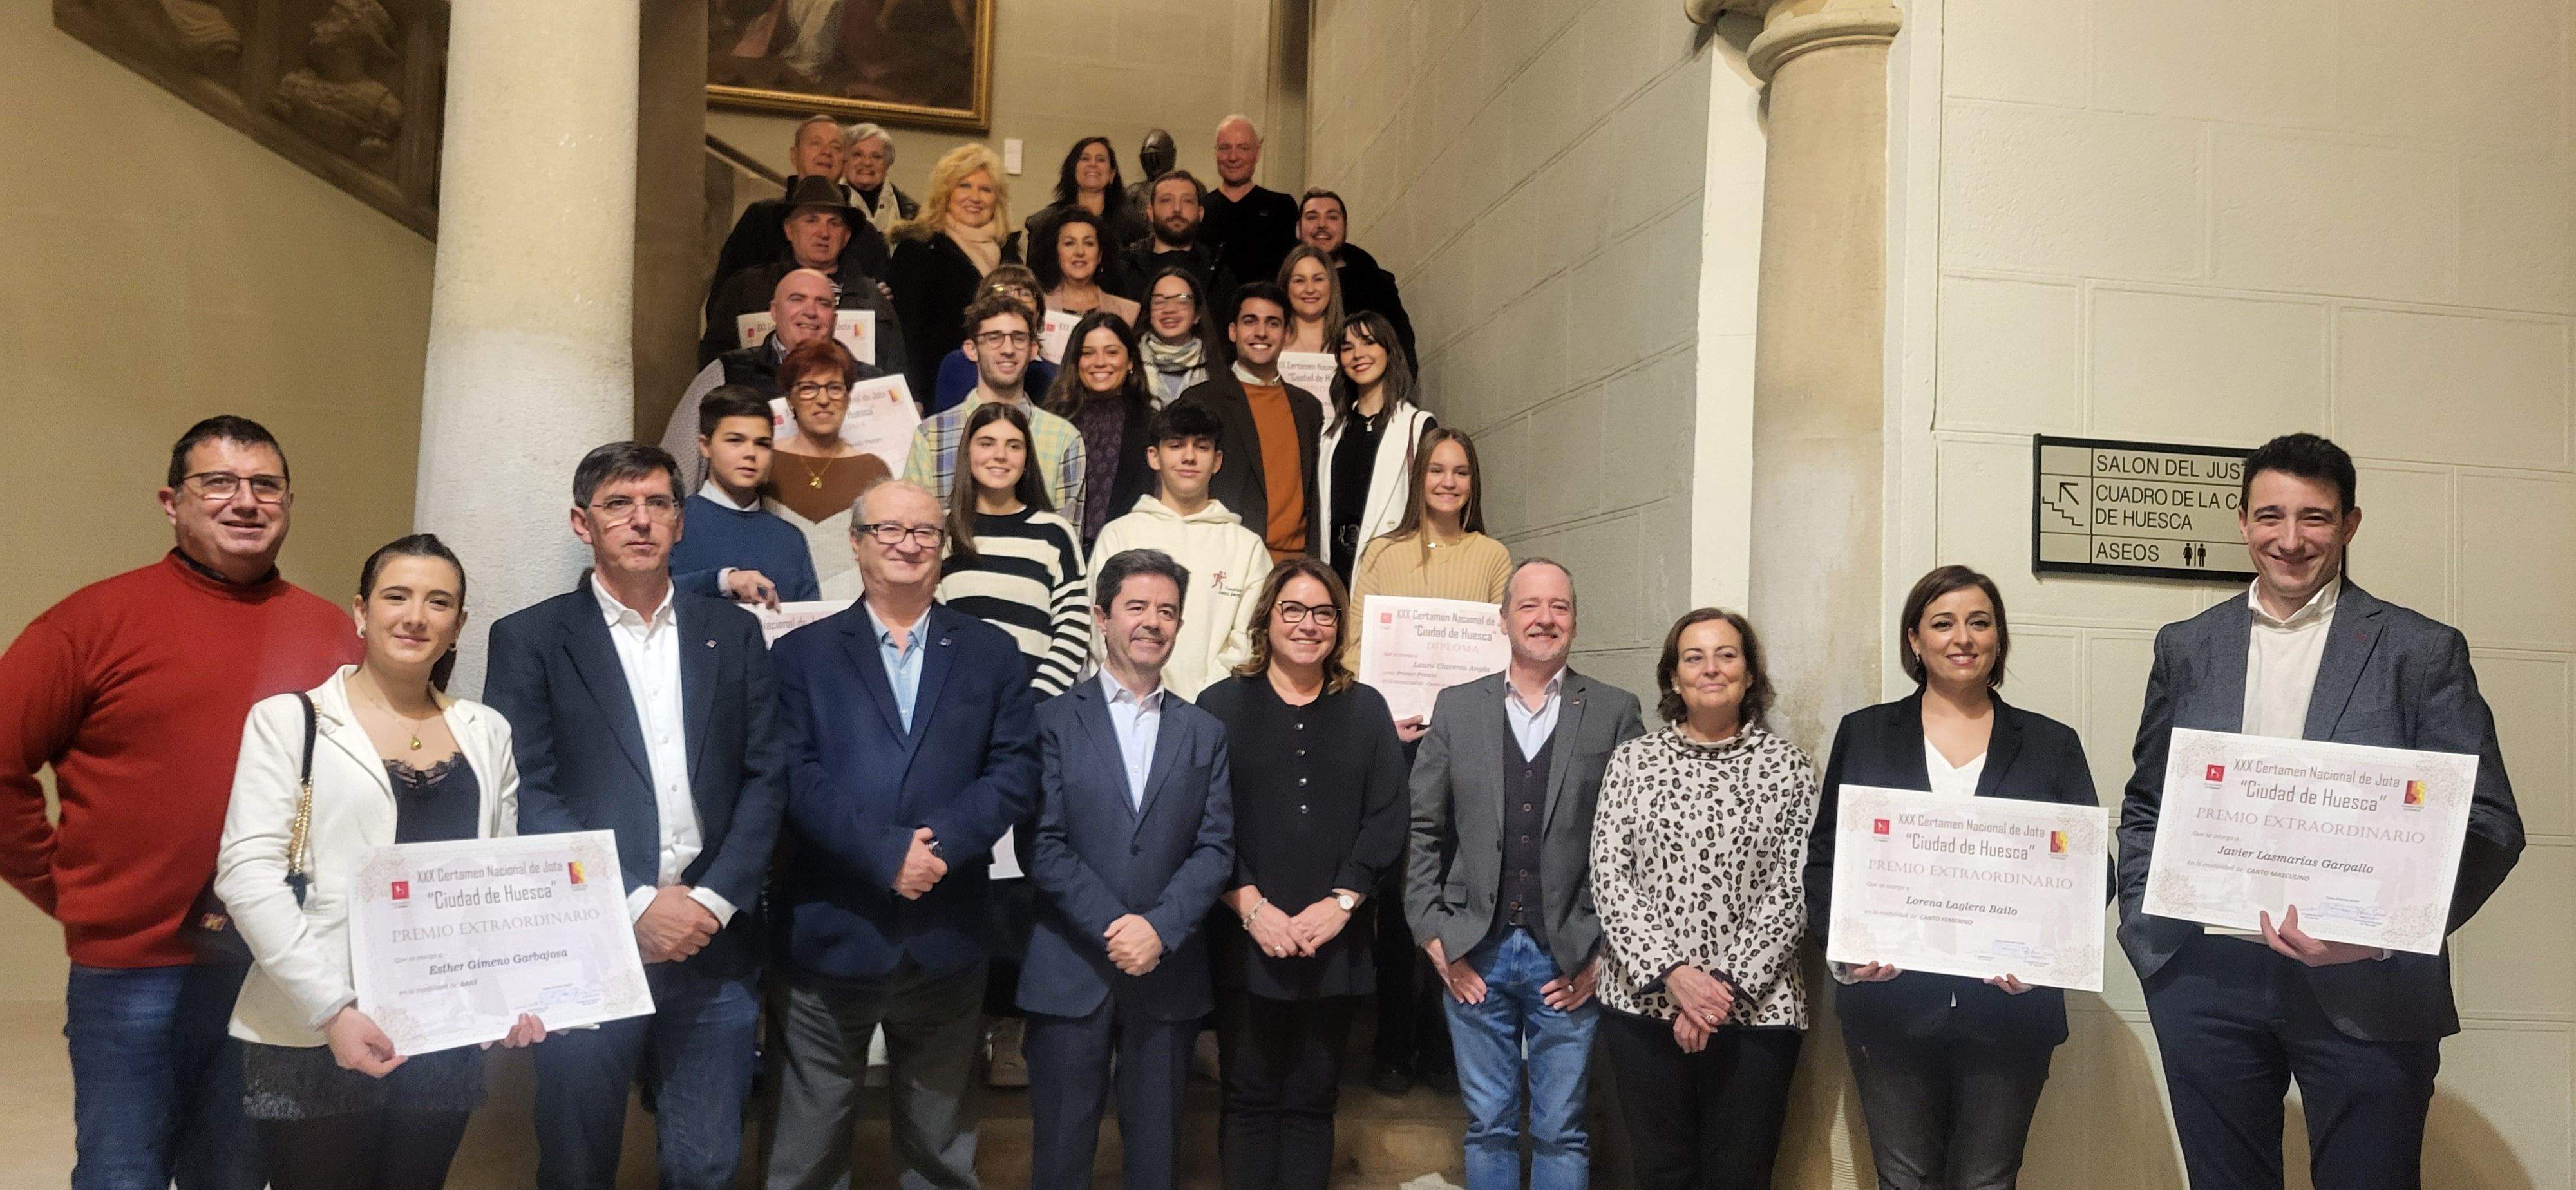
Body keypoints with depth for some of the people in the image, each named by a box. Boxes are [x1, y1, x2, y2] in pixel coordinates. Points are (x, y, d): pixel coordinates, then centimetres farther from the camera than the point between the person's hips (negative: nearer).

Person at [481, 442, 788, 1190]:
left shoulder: (733, 634, 9)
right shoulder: (530, 639, 1)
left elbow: (766, 777, 4)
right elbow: (526, 797, -6)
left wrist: (715, 901, -7)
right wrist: (635, 905, -13)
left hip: (715, 945, 2)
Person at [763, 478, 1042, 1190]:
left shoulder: (992, 654, 8)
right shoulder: (803, 653, 4)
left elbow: (1016, 772, -1)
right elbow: (795, 777, -7)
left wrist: (940, 843, -16)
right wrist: (888, 853, -17)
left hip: (948, 943, 2)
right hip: (828, 936, -1)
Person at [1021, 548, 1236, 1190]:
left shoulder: (1204, 732, 10)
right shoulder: (1054, 720, 1)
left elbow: (1216, 847, 2)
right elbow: (1043, 843, -6)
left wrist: (1159, 928, -12)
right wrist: (1112, 928, -14)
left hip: (1169, 973, 2)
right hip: (1070, 970, -2)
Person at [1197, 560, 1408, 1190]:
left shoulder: (1366, 709, 9)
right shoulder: (1222, 704, 3)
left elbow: (1387, 820, 2)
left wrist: (1340, 904, -9)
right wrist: (1252, 907, -13)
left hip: (1336, 942, 2)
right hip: (1248, 940, -1)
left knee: (1313, 1100, 9)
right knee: (1250, 1097, 6)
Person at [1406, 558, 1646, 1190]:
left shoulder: (1615, 712, 1)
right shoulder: (1456, 708, 5)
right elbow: (1423, 831, 6)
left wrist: (1608, 951, -4)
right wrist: (1433, 935, 0)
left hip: (1571, 963, -1)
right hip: (1475, 957, 1)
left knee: (1562, 1132, 7)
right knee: (1488, 1127, 11)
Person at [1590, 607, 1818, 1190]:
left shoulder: (1788, 766, 1)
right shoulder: (1633, 760, 3)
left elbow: (1790, 891, -4)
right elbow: (1608, 877, -2)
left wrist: (1727, 986, -13)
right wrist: (1672, 973, -13)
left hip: (1755, 1007, -1)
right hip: (1642, 1001, 1)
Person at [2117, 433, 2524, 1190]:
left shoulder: (2423, 652, 1)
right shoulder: (2185, 648, 9)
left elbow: (2487, 822, -3)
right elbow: (2145, 806, 14)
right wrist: (2145, 923, -1)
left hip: (2368, 988, -2)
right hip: (2205, 978, 2)